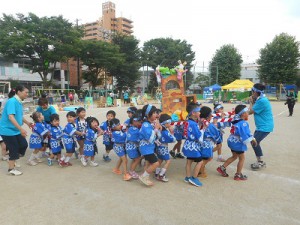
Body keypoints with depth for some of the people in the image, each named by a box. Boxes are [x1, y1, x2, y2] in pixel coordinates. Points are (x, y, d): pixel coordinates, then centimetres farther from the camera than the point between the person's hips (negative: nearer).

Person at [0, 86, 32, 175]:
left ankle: (12, 161, 31)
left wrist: (27, 123, 24)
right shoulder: (12, 101, -22)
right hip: (7, 130, -8)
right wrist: (21, 129, -35)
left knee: (24, 145, 10)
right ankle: (11, 169, 16)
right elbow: (11, 117, -31)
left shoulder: (19, 102, 5)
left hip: (16, 130, 9)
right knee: (14, 149, 0)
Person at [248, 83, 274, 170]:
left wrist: (251, 102, -3)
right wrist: (253, 102, 2)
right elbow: (255, 110, 11)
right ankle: (260, 161, 25)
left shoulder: (262, 101, -23)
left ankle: (260, 162, 7)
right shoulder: (260, 99, 8)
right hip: (261, 126, 10)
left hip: (264, 127, -10)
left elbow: (250, 112, -16)